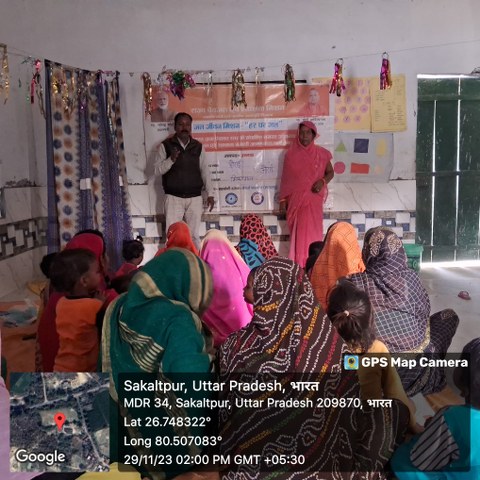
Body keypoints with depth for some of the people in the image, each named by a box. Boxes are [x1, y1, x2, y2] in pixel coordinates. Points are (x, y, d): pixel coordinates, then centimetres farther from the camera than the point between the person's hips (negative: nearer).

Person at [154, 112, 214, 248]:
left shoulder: (198, 146, 7)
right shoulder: (166, 145, 0)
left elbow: (205, 171, 9)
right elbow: (157, 170, -3)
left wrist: (210, 194, 3)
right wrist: (171, 159, -21)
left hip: (195, 197, 2)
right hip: (173, 197, -2)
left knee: (194, 235, 8)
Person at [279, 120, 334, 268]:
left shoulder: (321, 153, 4)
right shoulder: (291, 154, 3)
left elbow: (330, 172, 13)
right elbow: (285, 178, 6)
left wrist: (323, 181, -9)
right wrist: (283, 200, 2)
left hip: (314, 199, 0)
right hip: (295, 199, 0)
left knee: (312, 231, -4)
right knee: (298, 232, -2)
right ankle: (299, 266, 3)